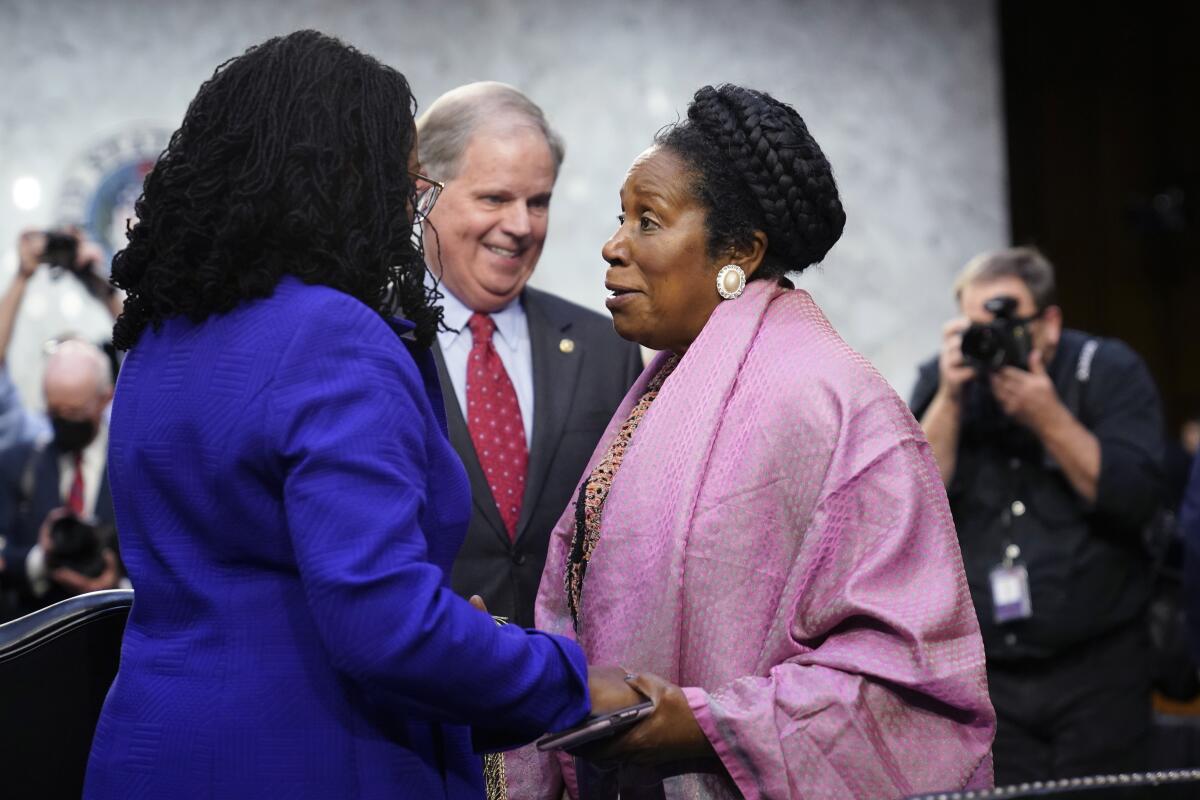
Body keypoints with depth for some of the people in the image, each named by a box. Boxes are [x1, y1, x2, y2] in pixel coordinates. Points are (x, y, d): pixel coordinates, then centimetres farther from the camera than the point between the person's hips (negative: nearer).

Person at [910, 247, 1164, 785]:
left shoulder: (1109, 372, -1)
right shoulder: (942, 381, 5)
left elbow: (1136, 498, -14)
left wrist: (1048, 418, -19)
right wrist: (951, 401, -15)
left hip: (1096, 667, -2)